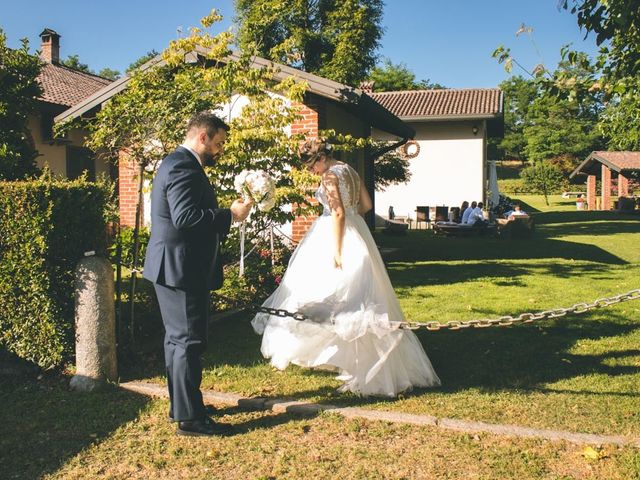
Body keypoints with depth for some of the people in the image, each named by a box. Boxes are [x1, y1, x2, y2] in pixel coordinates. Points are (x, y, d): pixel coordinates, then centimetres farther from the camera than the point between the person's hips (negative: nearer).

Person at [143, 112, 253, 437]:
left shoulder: (177, 163, 16)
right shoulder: (184, 167, -18)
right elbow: (186, 217, -28)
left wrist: (224, 215, 14)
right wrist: (230, 215, -21)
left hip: (173, 267, 11)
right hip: (182, 268, -11)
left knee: (178, 338, 17)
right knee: (189, 341, -5)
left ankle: (180, 406, 29)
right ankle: (190, 417, 3)